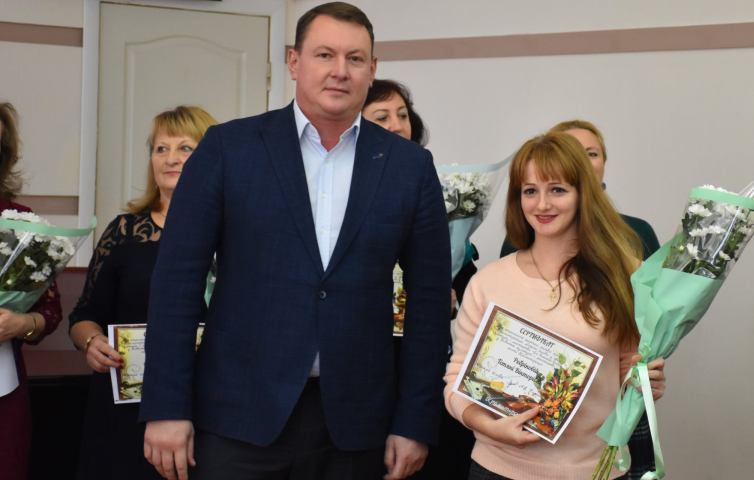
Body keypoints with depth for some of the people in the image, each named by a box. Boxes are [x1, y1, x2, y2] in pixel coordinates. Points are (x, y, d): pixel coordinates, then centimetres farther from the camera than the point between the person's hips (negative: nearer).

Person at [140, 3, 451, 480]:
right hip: (238, 412, -1)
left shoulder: (410, 166, 2)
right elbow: (178, 280, -3)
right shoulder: (228, 147, -1)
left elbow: (430, 299, 4)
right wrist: (167, 406, -7)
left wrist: (415, 422, 1)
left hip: (354, 420, 2)